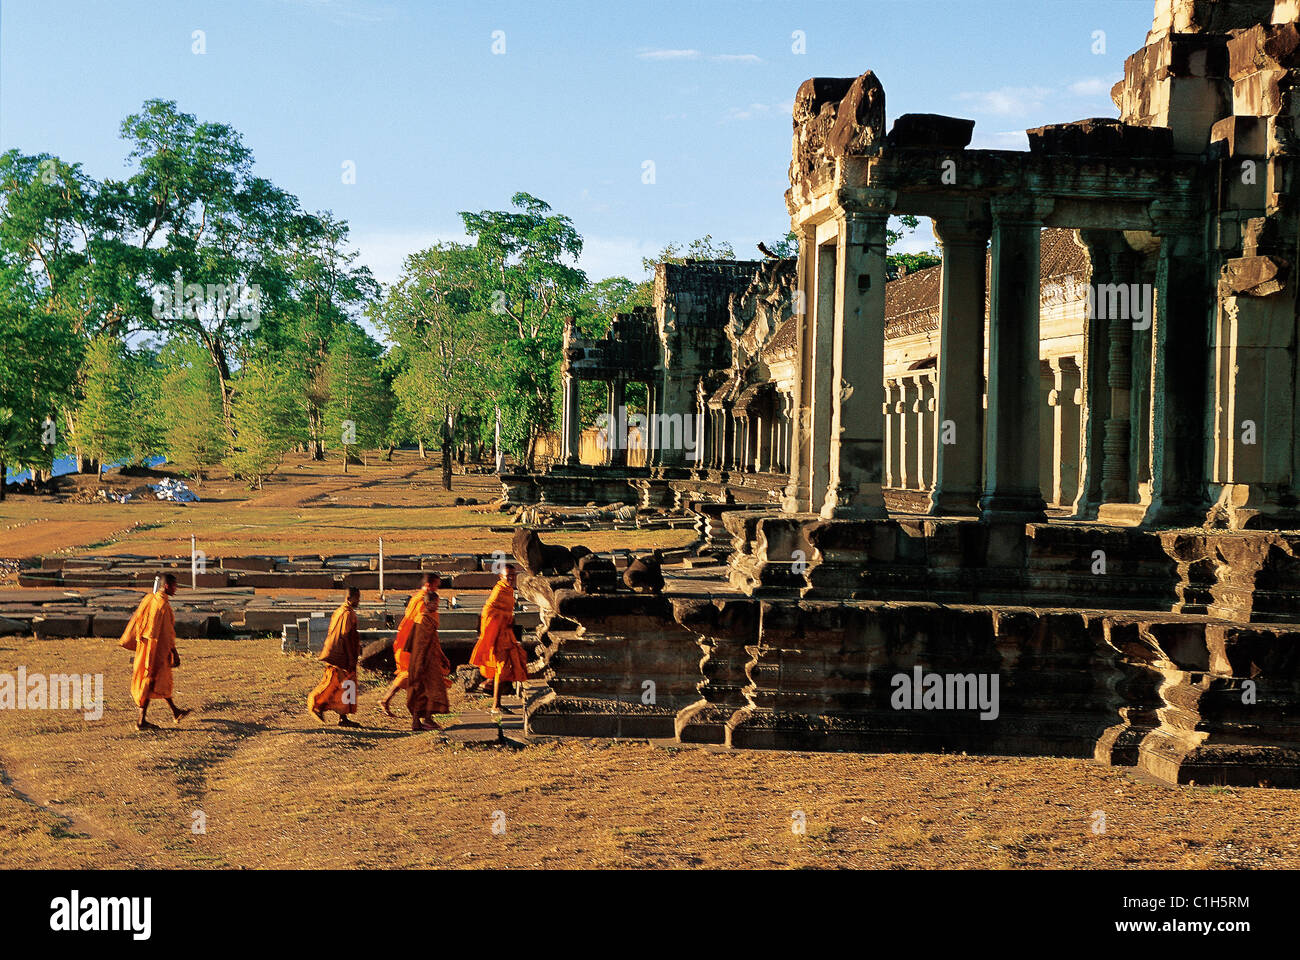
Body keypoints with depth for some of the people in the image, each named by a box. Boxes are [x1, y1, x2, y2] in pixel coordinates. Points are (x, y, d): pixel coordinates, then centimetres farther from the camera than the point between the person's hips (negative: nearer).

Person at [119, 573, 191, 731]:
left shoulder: (150, 598, 4)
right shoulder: (163, 605, -22)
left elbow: (136, 619, 10)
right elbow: (168, 632, -21)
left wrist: (127, 641, 18)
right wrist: (175, 653, -14)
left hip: (145, 643, 9)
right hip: (157, 647, -9)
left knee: (164, 679, 20)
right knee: (151, 683, -2)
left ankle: (175, 712, 35)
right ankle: (142, 721, 1)